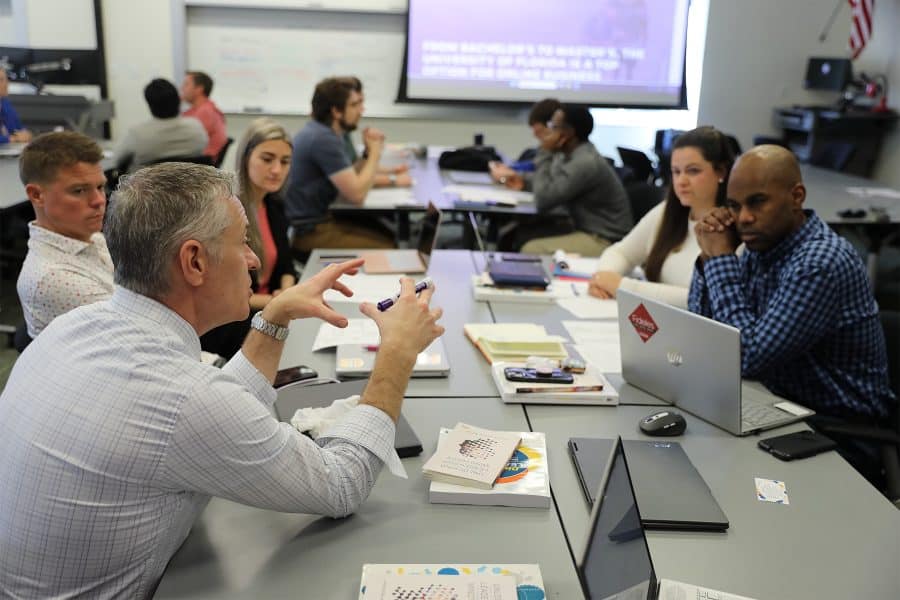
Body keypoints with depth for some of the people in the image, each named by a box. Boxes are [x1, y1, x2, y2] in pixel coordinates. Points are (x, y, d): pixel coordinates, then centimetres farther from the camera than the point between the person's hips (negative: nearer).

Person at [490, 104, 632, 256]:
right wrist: (525, 180, 11)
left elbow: (543, 200, -21)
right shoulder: (575, 154, 7)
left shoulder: (585, 163, -23)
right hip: (583, 227, 10)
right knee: (522, 231, 7)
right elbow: (552, 183, 27)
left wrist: (545, 154, -15)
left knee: (532, 249, -23)